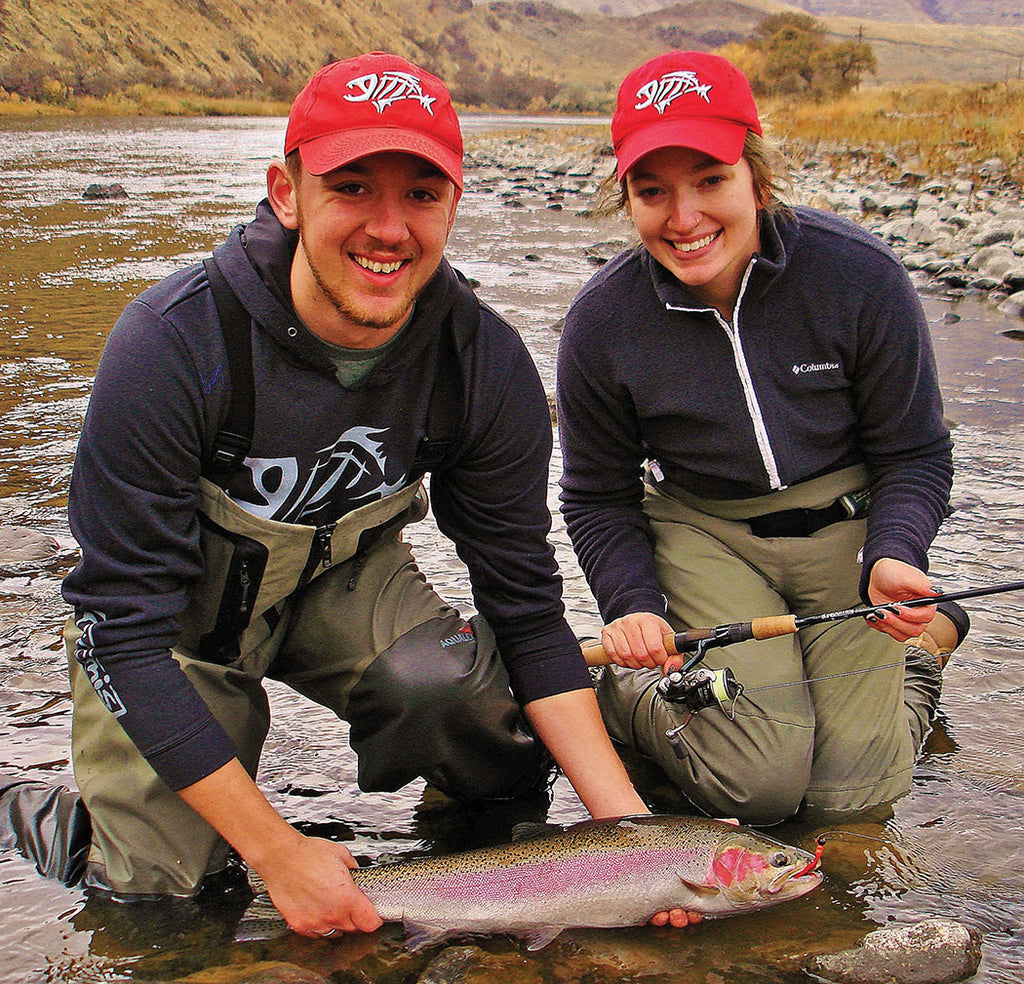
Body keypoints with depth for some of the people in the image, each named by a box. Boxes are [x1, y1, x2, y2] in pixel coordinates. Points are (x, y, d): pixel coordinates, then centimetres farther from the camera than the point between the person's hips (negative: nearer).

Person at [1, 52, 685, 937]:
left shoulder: (487, 363, -19)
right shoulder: (172, 346, -30)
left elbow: (527, 607, -11)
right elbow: (124, 624, -27)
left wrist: (626, 822, -20)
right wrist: (277, 852, -28)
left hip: (344, 575, 2)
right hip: (180, 605, -1)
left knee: (459, 691, -28)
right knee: (156, 878, -15)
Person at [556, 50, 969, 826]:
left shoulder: (859, 275, -16)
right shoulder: (601, 323, -13)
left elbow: (915, 453, -5)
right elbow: (598, 496, 0)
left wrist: (894, 558, -24)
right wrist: (633, 605, -16)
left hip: (849, 526, 0)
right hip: (703, 535, 0)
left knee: (851, 788, -7)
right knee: (757, 783, -16)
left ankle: (923, 644, 22)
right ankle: (624, 691, 13)